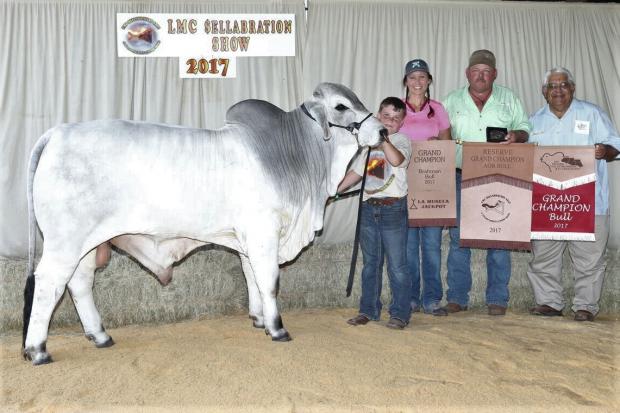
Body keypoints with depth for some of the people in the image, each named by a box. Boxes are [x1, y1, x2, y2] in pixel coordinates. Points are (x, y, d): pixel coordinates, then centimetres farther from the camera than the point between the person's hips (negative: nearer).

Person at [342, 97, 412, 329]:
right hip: (369, 208, 6)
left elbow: (397, 160, -25)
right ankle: (369, 310, 22)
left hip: (393, 208, -5)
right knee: (370, 263, 13)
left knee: (397, 265, -2)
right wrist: (334, 190, 14)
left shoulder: (401, 140, -2)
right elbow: (356, 172, 20)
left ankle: (400, 313, 8)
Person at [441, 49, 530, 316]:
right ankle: (457, 298, 9)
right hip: (461, 177, 1)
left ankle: (497, 299, 9)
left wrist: (516, 136, -10)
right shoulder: (452, 101, 11)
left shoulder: (509, 99, 11)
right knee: (458, 237, 0)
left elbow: (525, 130, 12)